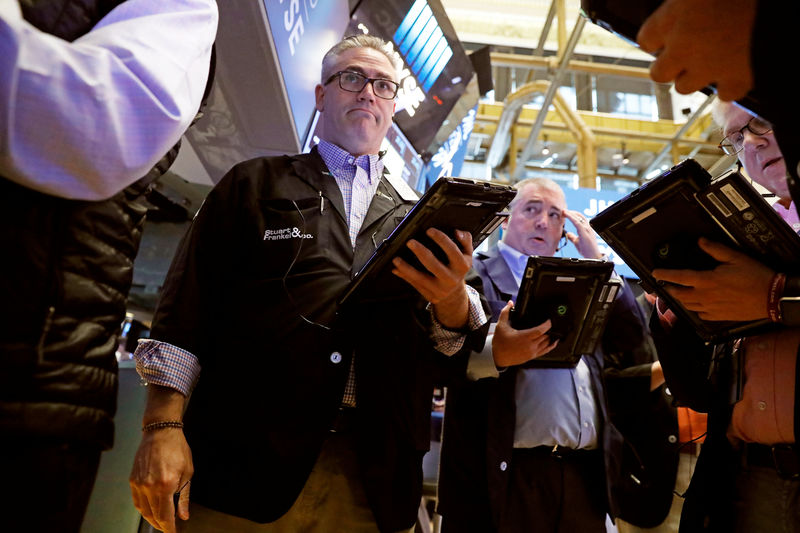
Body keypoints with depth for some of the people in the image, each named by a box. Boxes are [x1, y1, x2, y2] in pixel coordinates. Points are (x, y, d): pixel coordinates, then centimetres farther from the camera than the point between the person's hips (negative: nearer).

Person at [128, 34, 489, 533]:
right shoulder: (255, 183, 11)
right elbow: (188, 305, 3)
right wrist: (163, 428, -7)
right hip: (243, 463, -1)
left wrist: (451, 299, -15)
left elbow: (456, 342, 8)